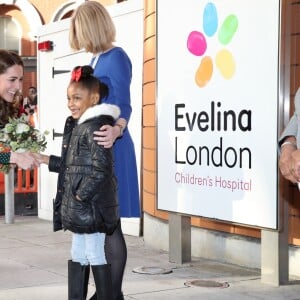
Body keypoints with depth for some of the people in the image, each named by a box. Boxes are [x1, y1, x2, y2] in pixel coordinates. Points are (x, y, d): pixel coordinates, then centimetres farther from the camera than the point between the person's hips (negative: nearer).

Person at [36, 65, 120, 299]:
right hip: (79, 209, 10)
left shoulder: (96, 126, -16)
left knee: (95, 256, -2)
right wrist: (48, 160, 17)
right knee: (78, 256, 16)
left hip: (92, 206, -10)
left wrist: (82, 195, -20)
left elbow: (100, 168, -23)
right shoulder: (78, 126, 15)